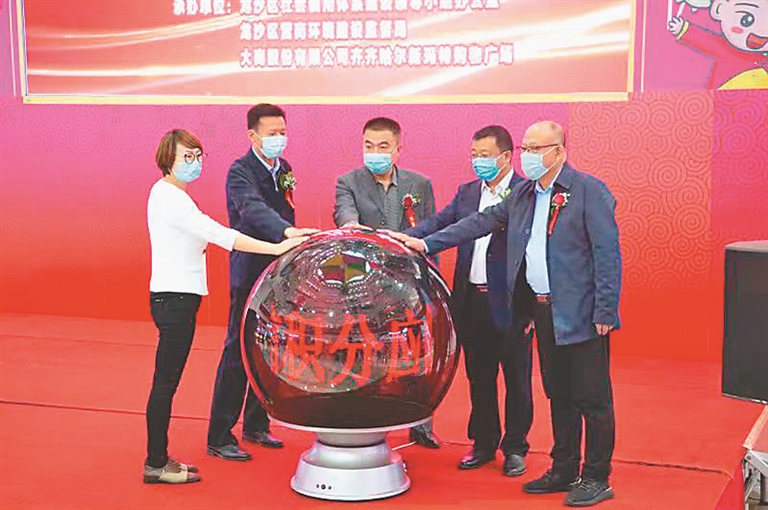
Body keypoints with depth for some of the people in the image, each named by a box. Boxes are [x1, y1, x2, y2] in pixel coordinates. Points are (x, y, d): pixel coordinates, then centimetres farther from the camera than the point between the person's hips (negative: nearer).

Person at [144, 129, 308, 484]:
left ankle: (159, 458, 20)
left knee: (166, 382, 12)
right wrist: (276, 248, -25)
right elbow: (218, 235, -23)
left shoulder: (168, 193, 15)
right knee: (165, 383, -4)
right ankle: (156, 464, 4)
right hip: (174, 298, -10)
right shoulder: (170, 197, -16)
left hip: (176, 296, 10)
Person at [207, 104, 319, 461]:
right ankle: (219, 438, 4)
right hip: (250, 274, -7)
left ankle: (256, 426, 27)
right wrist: (287, 231, -49)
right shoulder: (240, 172, -13)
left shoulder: (283, 169, 12)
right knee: (238, 354, -4)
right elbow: (253, 210, -33)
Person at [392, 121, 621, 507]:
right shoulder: (522, 194, 12)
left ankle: (596, 479, 12)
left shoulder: (589, 191, -10)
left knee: (592, 399, 2)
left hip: (580, 314, -7)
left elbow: (608, 254, -13)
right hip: (544, 312, 7)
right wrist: (427, 244, 7)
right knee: (558, 396, 16)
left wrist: (605, 313, -17)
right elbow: (481, 222, 14)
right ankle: (564, 471, 27)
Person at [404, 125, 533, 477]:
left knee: (516, 379, 7)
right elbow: (437, 224, 1)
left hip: (510, 303, -5)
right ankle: (484, 444, 29)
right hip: (472, 302, 6)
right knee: (478, 377, 15)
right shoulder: (467, 193, 11)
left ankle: (515, 448, 21)